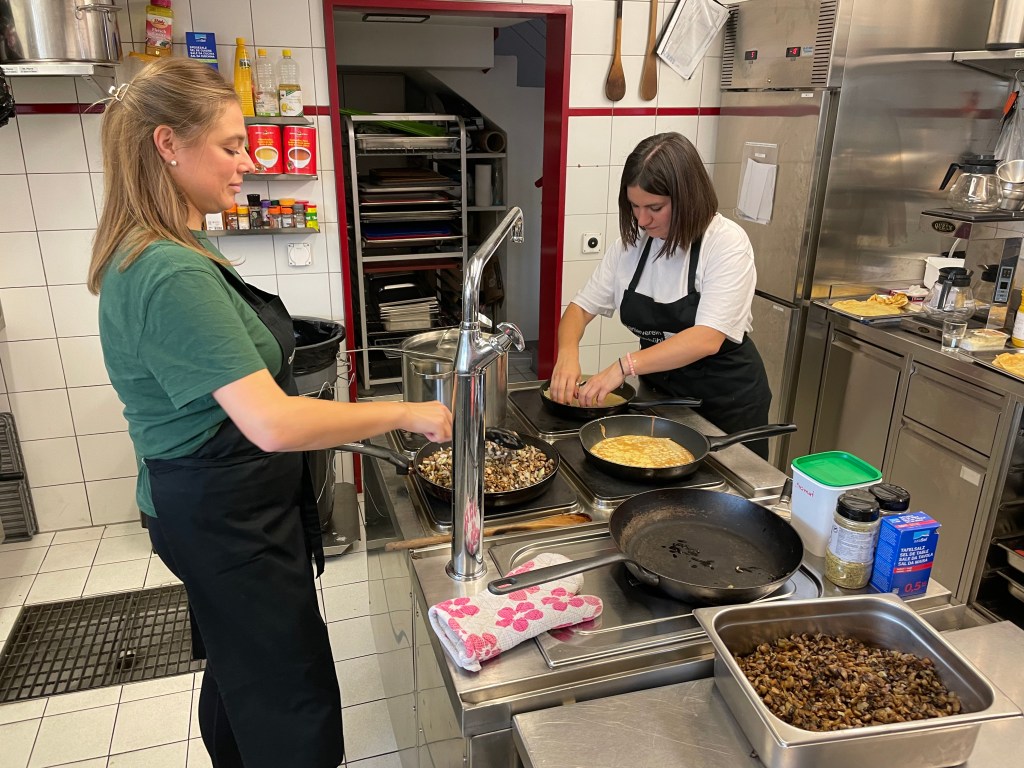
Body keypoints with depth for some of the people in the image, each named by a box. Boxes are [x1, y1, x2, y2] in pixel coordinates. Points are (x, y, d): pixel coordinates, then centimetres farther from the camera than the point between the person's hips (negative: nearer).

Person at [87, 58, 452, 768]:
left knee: (240, 671, 27)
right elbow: (274, 424, -34)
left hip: (214, 509, 10)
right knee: (294, 708, 3)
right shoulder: (174, 275, -28)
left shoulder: (146, 257, 7)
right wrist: (407, 413, -25)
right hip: (226, 519, -10)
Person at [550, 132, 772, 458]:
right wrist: (568, 352, -25)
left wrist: (625, 366, -39)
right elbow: (581, 307, -3)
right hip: (661, 393, 4)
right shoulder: (631, 243, -5)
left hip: (726, 400, -4)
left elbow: (708, 339, -30)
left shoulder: (727, 243, -20)